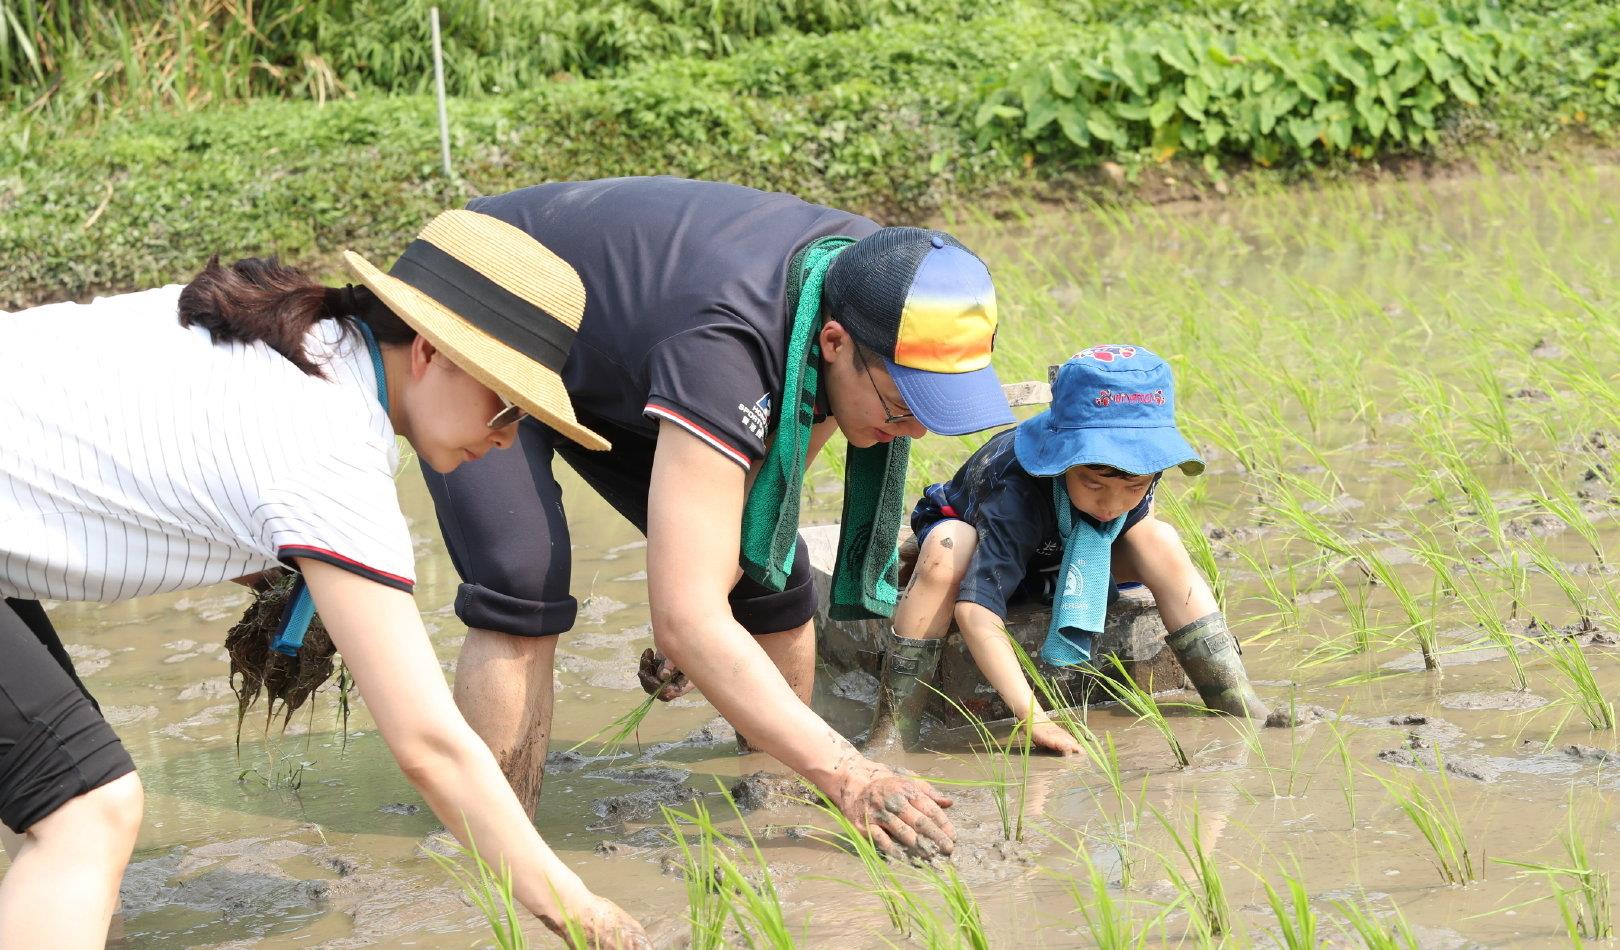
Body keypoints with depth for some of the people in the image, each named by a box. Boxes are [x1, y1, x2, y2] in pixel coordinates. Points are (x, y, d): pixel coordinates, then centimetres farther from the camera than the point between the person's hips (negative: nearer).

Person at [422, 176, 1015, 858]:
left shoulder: (870, 283, -20)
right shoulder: (724, 346, -44)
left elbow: (766, 468, 0)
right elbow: (687, 621, -46)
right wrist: (847, 776, -48)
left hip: (611, 359, 8)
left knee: (771, 578, -2)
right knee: (523, 593, -28)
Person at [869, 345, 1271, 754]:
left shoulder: (1138, 464, -28)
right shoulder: (1017, 494, -45)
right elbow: (975, 609, -53)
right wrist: (1032, 716, -58)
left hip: (1063, 556, 5)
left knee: (1161, 543, -22)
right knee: (946, 553, -40)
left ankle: (1237, 703, -18)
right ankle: (893, 731, -38)